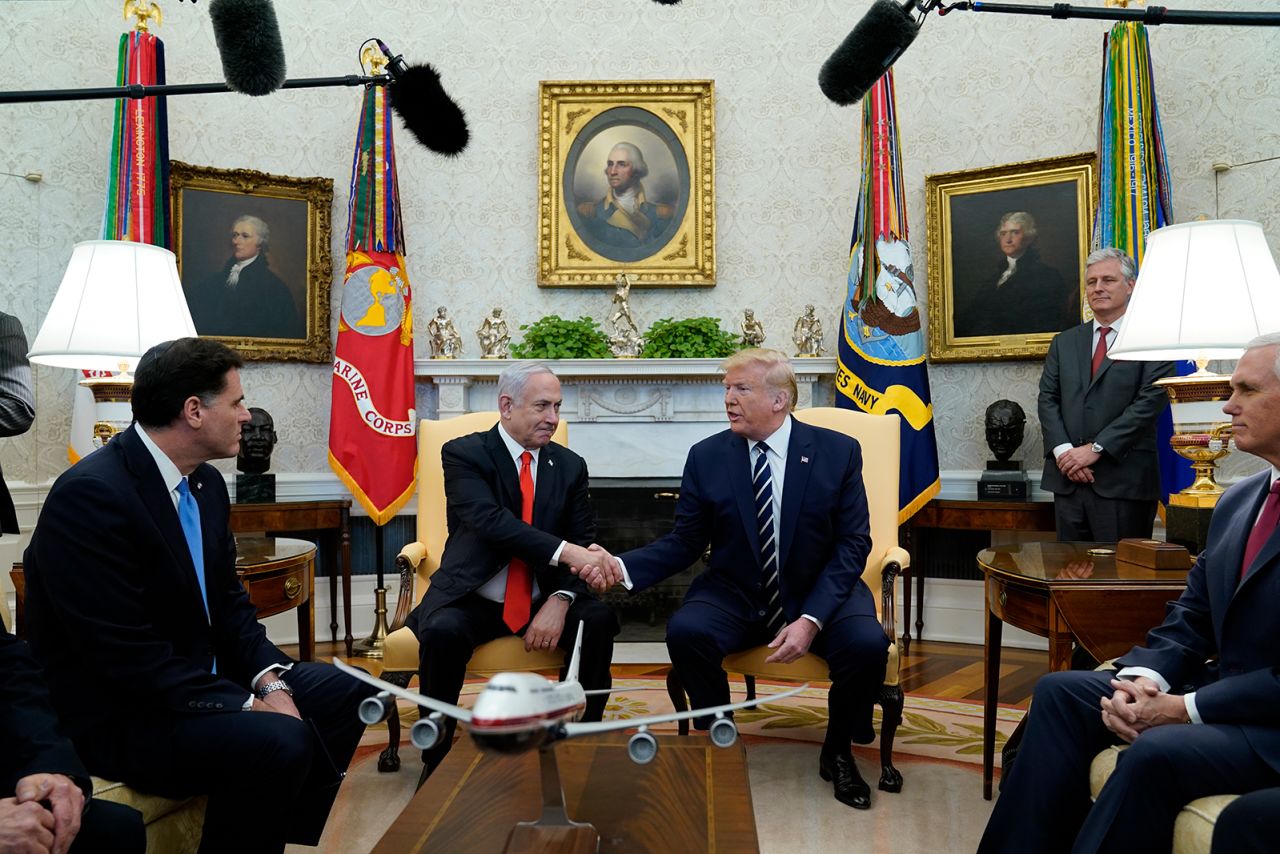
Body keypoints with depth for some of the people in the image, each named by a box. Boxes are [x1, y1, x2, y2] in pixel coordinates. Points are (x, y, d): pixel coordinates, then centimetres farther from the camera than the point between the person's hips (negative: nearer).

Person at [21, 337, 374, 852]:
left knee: (346, 694, 7)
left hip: (200, 676, 9)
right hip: (114, 716, -9)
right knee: (278, 741, -29)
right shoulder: (91, 495, -23)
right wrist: (247, 706, -23)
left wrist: (268, 679, -8)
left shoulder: (205, 482, 3)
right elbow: (128, 655, -26)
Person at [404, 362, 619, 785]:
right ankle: (436, 759, -9)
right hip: (471, 600, -3)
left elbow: (584, 542, 2)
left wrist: (560, 600, -18)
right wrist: (565, 551, -37)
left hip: (544, 600, 3)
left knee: (600, 620, -24)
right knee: (442, 632, -32)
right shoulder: (463, 454, -7)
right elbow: (490, 522, -24)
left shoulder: (570, 465, 6)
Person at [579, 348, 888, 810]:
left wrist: (811, 620, -21)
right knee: (684, 631, -29)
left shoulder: (838, 451, -6)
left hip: (819, 594, 0)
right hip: (735, 595, 1)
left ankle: (838, 752, 4)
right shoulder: (706, 457, -3)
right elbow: (684, 542, -1)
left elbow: (852, 545, -7)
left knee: (866, 644, -28)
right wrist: (623, 566, -20)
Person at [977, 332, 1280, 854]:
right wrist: (1145, 679, -9)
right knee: (1061, 691, -4)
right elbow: (1191, 618, 10)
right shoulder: (1238, 500, 11)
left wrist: (1185, 708, -19)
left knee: (1156, 751, -32)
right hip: (1217, 690, 8)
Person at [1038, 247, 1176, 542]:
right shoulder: (1064, 342, 15)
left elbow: (1150, 401, -10)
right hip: (1068, 479, 4)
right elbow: (1047, 399, 7)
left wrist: (1096, 448, -14)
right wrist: (1062, 450, -8)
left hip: (1124, 481, -4)